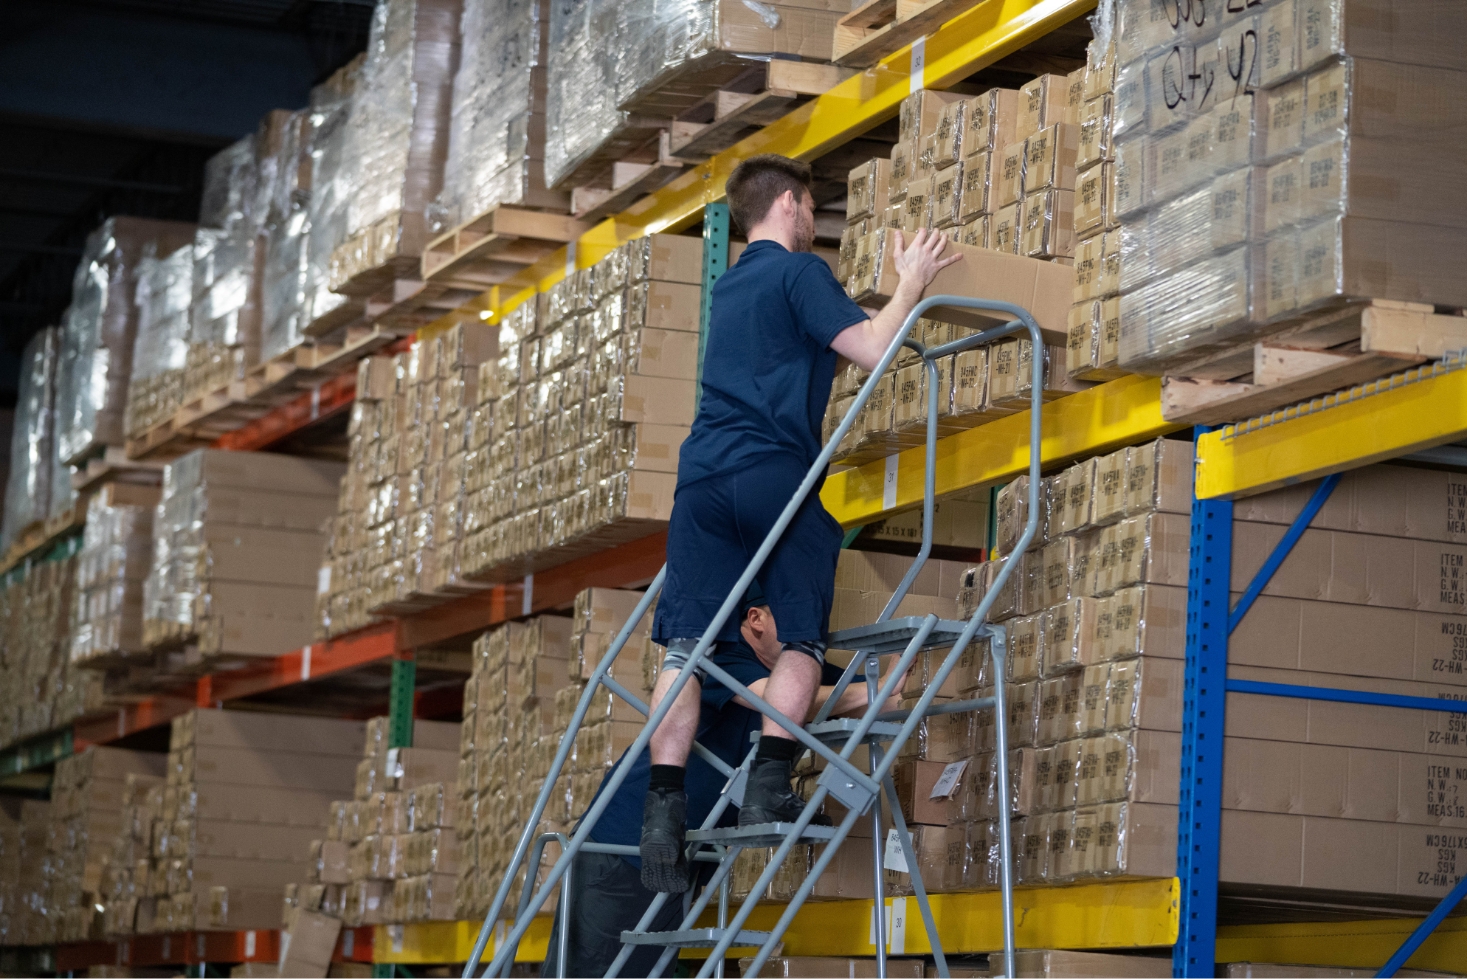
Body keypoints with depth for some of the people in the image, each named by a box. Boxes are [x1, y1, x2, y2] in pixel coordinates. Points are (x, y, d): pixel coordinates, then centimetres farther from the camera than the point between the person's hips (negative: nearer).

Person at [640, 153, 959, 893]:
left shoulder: (729, 287, 27)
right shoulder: (799, 273, 3)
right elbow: (871, 349, -8)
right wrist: (910, 286, 8)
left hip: (702, 472, 6)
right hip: (774, 473, -6)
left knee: (687, 645, -1)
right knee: (802, 638, 3)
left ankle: (664, 805, -12)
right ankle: (767, 786, -12)